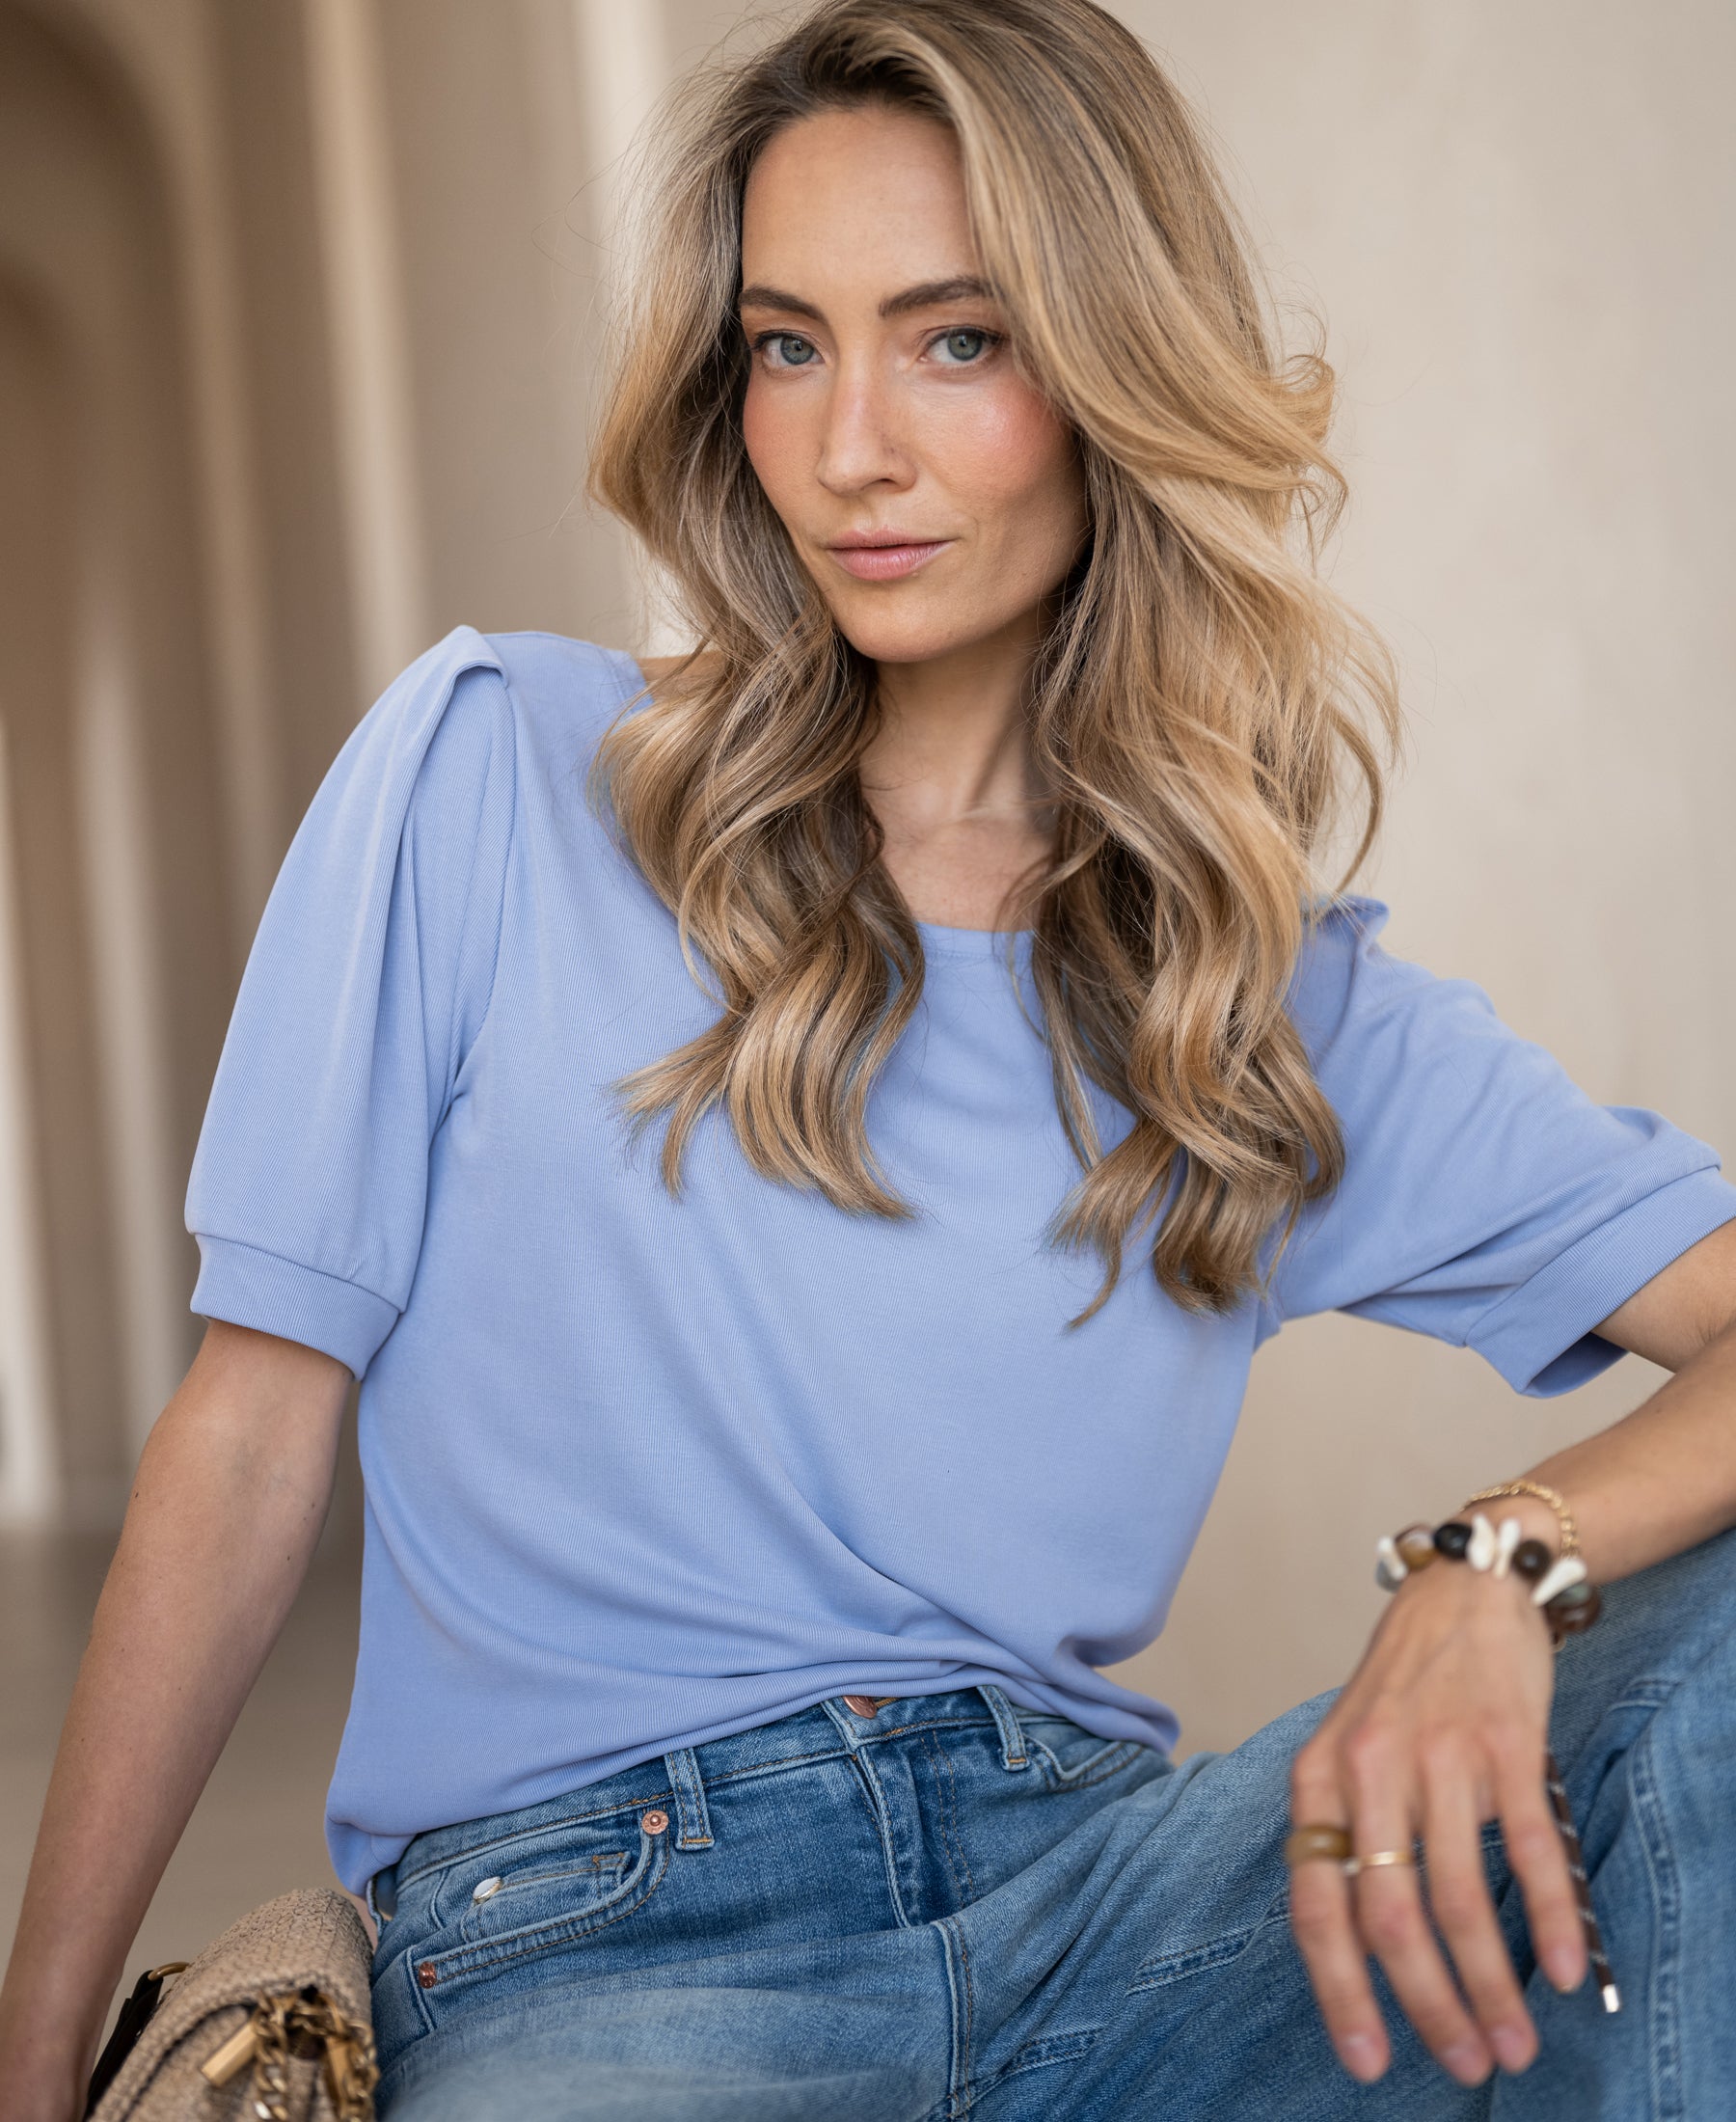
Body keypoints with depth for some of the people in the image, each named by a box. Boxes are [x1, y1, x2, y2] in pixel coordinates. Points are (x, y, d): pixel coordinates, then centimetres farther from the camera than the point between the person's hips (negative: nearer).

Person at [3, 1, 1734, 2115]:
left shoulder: (1302, 1007, 8)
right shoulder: (492, 770, 1)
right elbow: (249, 1436, 2)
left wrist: (1493, 1558, -23)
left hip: (1082, 1885, 4)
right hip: (595, 1931, -3)